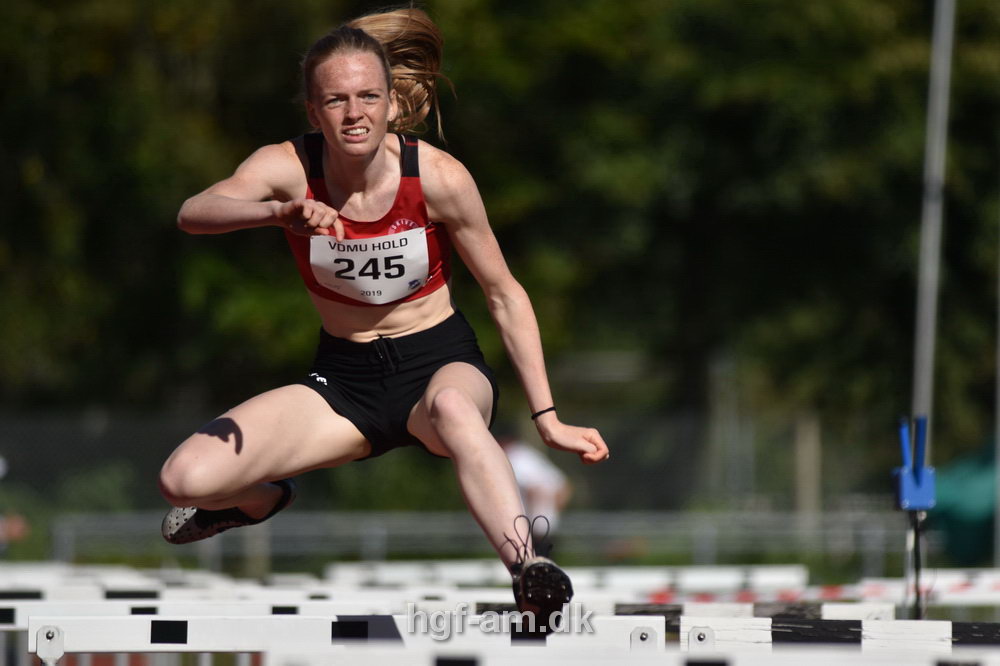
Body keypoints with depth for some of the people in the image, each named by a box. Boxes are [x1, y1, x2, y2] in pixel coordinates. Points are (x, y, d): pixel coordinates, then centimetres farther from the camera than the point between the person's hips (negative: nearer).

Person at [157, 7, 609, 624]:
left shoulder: (439, 178, -16)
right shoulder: (289, 167, -14)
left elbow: (504, 294, -6)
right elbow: (194, 213, -34)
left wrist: (547, 418, -9)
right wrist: (281, 212, -55)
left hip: (441, 365, -3)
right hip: (344, 380, 3)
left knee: (450, 406, -42)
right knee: (185, 480, -14)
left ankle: (529, 568, -53)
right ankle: (261, 502, 23)